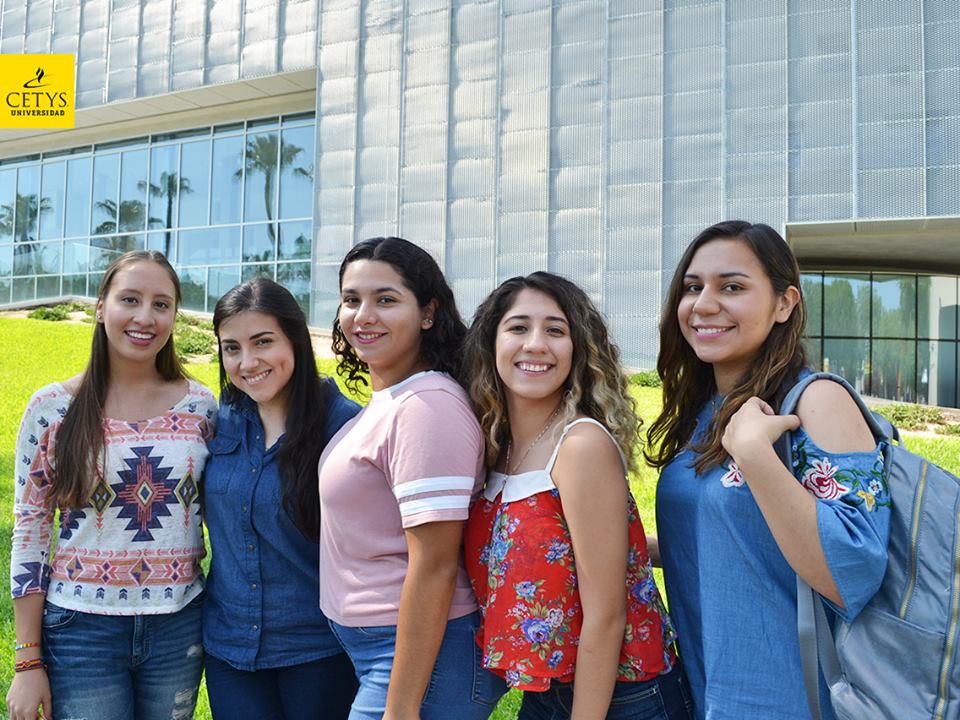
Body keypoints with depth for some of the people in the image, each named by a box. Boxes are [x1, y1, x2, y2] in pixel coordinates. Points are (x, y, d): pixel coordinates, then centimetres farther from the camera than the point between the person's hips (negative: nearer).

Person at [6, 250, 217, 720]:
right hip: (81, 629, -2)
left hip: (179, 628, 2)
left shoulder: (201, 405, -1)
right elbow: (29, 536, -2)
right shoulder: (52, 408, -6)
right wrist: (28, 663, -2)